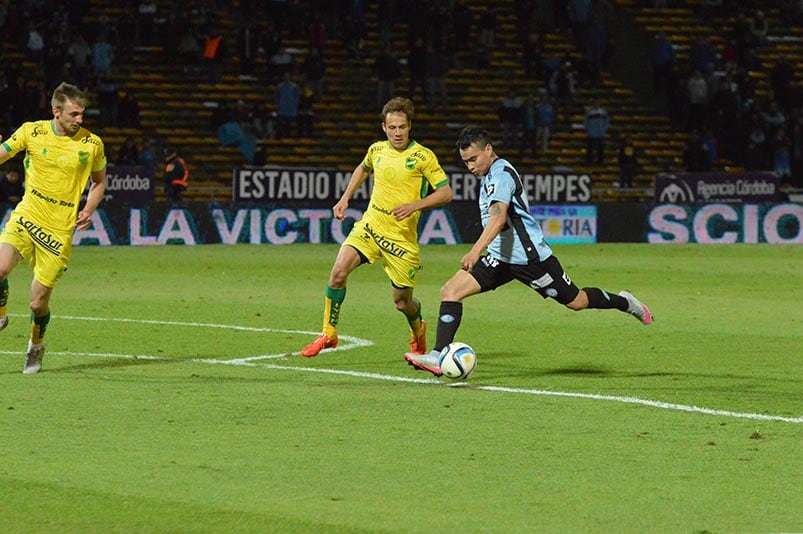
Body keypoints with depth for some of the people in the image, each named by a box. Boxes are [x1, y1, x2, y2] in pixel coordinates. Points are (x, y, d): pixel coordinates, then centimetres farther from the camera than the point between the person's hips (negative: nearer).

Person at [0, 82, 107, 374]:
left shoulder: (92, 144, -1)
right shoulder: (31, 132, -1)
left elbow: (99, 182, 15)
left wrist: (88, 210, -3)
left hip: (60, 229, -1)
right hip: (26, 217, 1)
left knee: (39, 303, 1)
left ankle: (35, 347, 33)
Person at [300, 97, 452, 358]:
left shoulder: (423, 157, -10)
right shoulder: (376, 150, 5)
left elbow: (445, 193, -9)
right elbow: (363, 169, 28)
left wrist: (414, 205, -23)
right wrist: (345, 198, 18)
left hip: (402, 236, -3)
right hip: (370, 226, 3)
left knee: (402, 302, 5)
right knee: (338, 272, -20)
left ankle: (417, 330, 42)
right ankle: (328, 334, -5)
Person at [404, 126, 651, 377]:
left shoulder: (501, 174, -17)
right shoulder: (488, 175, 12)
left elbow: (498, 217, -32)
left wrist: (476, 251, -44)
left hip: (529, 256, -9)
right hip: (500, 257, 9)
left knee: (575, 301, 6)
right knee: (450, 291, -9)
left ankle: (624, 302, 34)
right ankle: (438, 357, -17)